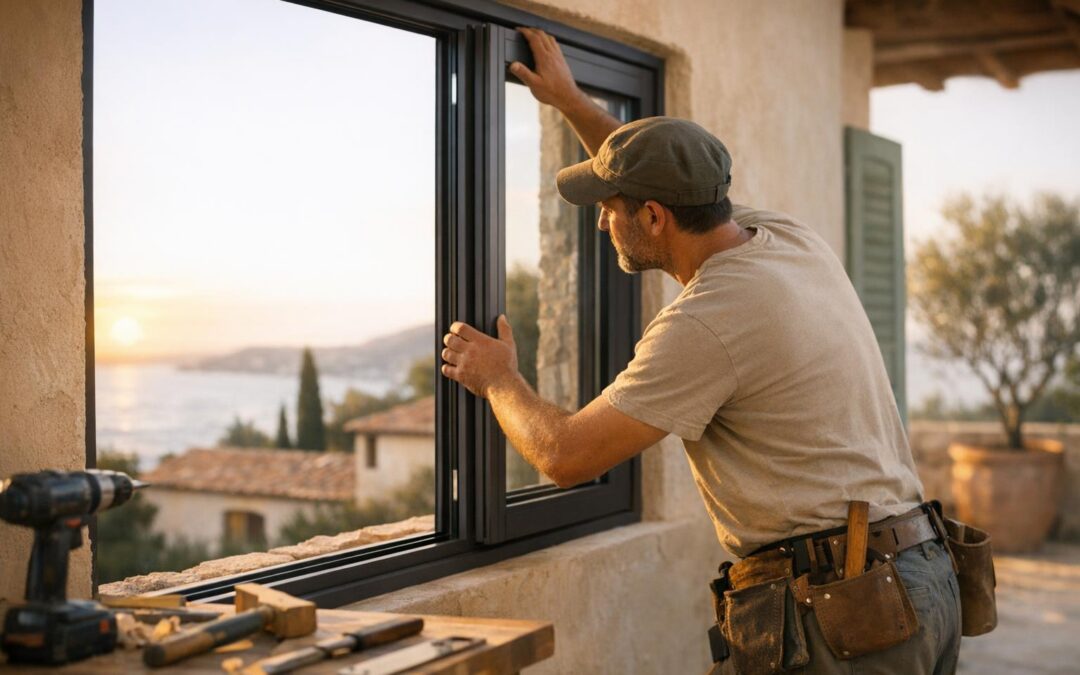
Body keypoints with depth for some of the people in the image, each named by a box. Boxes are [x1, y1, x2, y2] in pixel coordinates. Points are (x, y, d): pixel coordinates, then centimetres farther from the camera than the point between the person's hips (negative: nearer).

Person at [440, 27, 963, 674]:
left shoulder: (702, 324, -17)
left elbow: (565, 456, -11)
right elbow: (678, 186, 26)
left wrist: (499, 380, 8)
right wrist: (571, 100, 32)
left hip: (831, 613, -9)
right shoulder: (796, 240, 7)